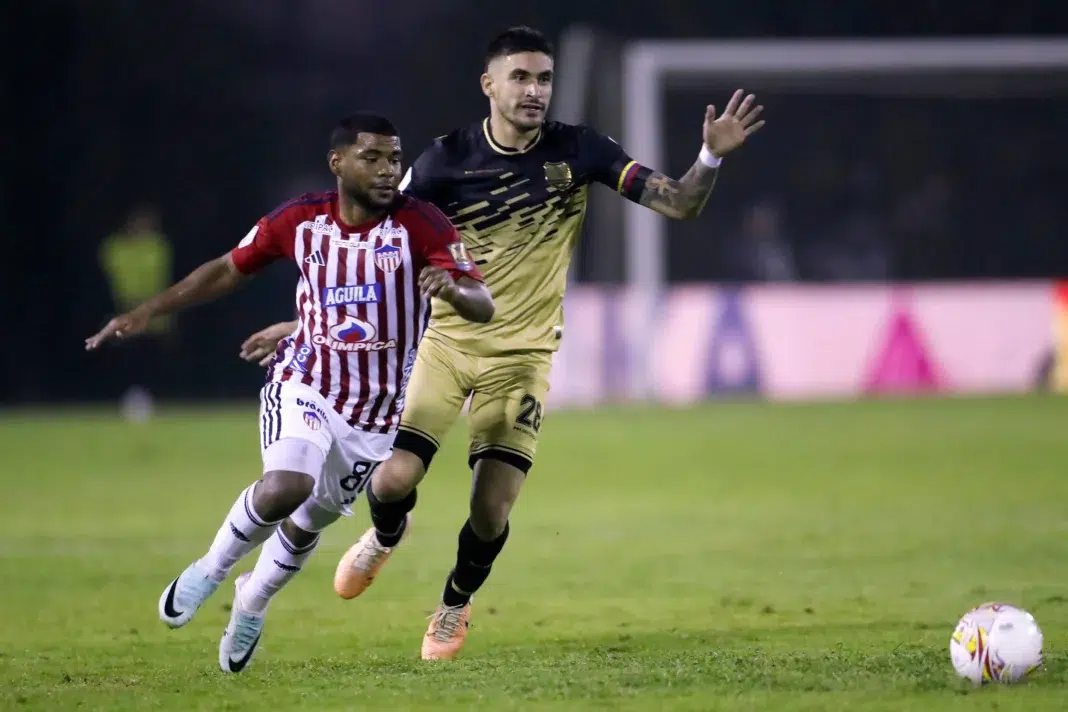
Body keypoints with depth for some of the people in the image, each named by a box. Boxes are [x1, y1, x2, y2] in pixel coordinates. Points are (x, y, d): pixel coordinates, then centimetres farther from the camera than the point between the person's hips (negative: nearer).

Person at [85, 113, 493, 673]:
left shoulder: (419, 224, -15)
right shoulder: (301, 220, -7)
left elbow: (482, 306, -21)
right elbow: (230, 269, 9)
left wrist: (452, 289, -45)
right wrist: (149, 310, 6)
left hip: (376, 413, 1)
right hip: (303, 385, -1)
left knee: (308, 524, 13)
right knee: (286, 486, -28)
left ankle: (252, 602, 45)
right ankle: (211, 570, 0)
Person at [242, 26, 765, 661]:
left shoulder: (578, 151, -6)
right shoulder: (446, 161, -9)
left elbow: (680, 204, -8)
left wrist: (712, 157, -28)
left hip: (523, 355, 0)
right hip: (446, 342, 0)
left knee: (491, 509, -9)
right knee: (393, 480, -14)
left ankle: (455, 604, 25)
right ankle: (387, 536, 26)